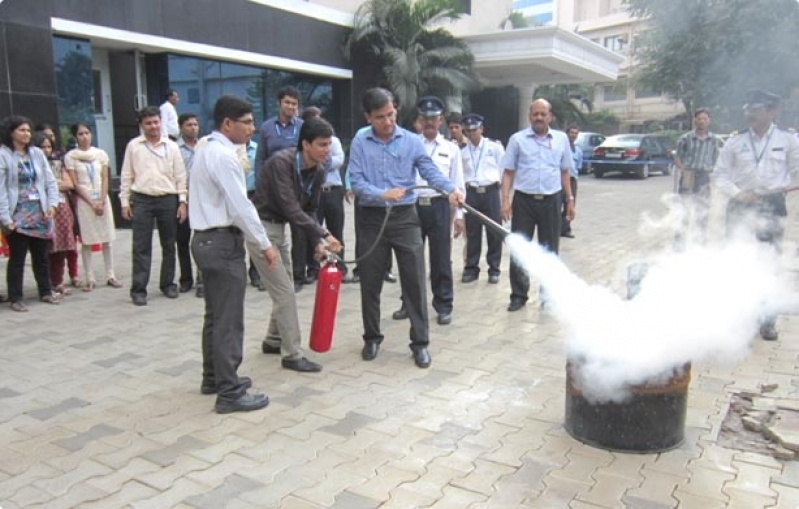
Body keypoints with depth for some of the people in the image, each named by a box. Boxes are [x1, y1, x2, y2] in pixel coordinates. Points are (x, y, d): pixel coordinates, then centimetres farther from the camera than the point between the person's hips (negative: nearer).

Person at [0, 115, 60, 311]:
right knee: (17, 258, 3)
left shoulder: (37, 153, 7)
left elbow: (50, 181, 7)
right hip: (17, 215, -4)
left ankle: (45, 292, 25)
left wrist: (52, 204, -6)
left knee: (41, 255, 13)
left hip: (39, 213, 4)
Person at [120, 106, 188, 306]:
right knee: (141, 247, -1)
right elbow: (127, 176, 7)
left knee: (169, 245, 9)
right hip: (142, 200, -1)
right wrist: (125, 202, 2)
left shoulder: (171, 146, 6)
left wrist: (182, 201, 0)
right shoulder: (133, 146, 5)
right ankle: (138, 289, 3)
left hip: (168, 200, 1)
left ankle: (168, 283, 21)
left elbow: (180, 175, 6)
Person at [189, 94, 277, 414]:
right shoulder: (224, 155, -16)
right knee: (229, 321, -5)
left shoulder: (208, 151, 15)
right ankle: (230, 393, 1)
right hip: (223, 243, -11)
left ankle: (213, 378, 31)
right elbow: (240, 207, -20)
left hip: (207, 240, 11)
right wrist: (264, 245, -12)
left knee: (215, 315, 19)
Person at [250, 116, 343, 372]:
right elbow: (291, 208, -29)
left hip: (280, 227, 8)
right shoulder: (281, 162, -25)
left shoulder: (318, 171, -1)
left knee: (285, 289, 15)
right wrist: (324, 235, -30)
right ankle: (292, 354, 0)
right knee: (284, 291, -8)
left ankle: (273, 341, 32)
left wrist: (317, 242, -8)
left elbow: (309, 210, 7)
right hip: (262, 227, -8)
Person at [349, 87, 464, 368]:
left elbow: (431, 171, -7)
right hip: (373, 218, 1)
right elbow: (357, 182, -8)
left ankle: (420, 342, 10)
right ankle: (372, 337, 27)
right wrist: (383, 194, -25)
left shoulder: (412, 141, 0)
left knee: (414, 281, -1)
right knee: (370, 282, 9)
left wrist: (451, 189, -26)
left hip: (405, 217, 0)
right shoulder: (360, 142, -1)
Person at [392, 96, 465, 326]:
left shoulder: (451, 148, 7)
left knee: (441, 259, 5)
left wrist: (459, 215, 1)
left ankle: (443, 306, 17)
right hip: (412, 205, 0)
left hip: (439, 206, 0)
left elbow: (457, 183, 6)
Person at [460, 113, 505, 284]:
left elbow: (503, 169, 3)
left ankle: (494, 270, 13)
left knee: (494, 232, 3)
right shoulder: (463, 152, 7)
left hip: (490, 192, -1)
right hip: (471, 193, 2)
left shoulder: (495, 147, 1)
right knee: (472, 233, 6)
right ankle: (471, 268, 17)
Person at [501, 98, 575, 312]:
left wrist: (570, 199, 9)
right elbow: (508, 172, 2)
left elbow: (564, 172, 14)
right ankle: (518, 295, 13)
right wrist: (505, 200, -8)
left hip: (551, 201, 2)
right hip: (524, 200, -1)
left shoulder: (561, 139, 9)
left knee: (550, 250, 8)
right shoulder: (517, 139, 2)